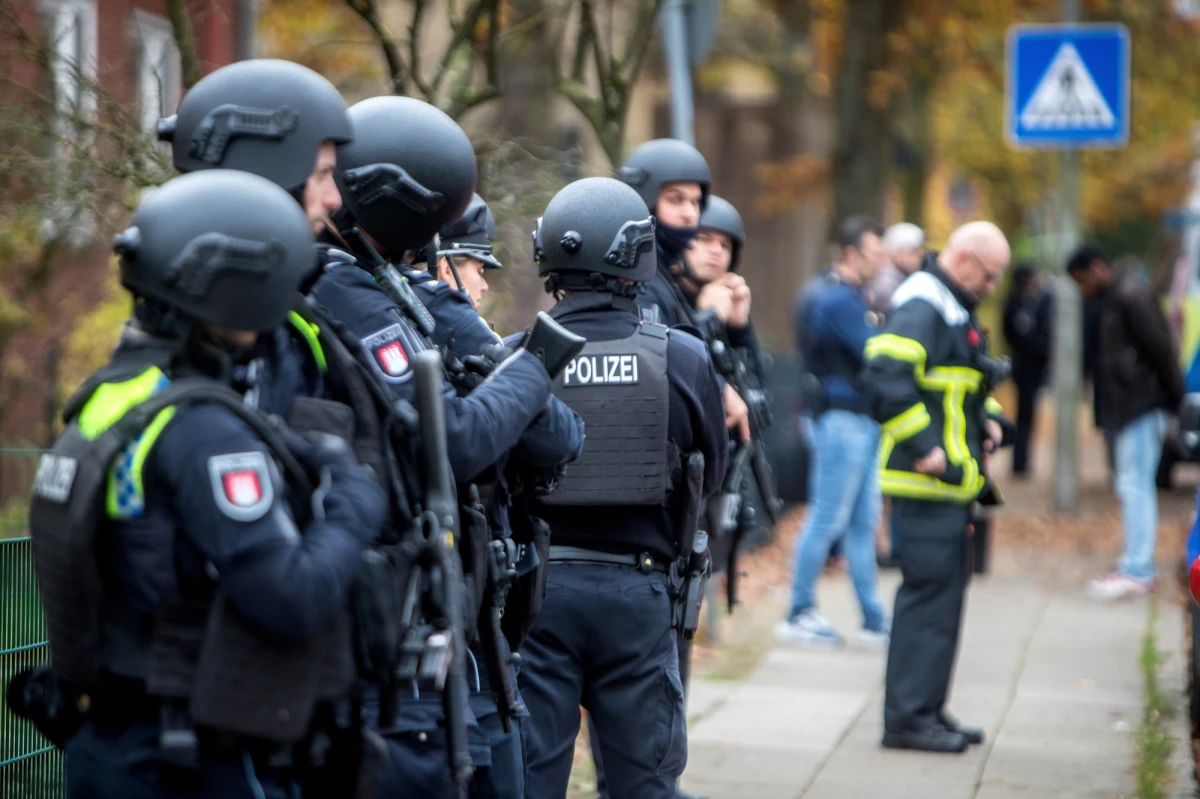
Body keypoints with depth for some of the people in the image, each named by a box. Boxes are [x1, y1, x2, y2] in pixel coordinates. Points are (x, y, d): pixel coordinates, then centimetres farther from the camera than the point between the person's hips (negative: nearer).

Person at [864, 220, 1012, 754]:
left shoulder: (955, 308, 19)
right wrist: (925, 448, -24)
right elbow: (885, 378, -27)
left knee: (944, 594, 13)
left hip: (950, 483, 11)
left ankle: (928, 709, 21)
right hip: (926, 483, -11)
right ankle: (908, 718, -4)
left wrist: (986, 418, 15)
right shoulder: (920, 308, -15)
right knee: (929, 593, -8)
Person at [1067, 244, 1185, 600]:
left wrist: (1176, 397, -14)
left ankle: (1136, 572, -8)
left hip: (1142, 407, -10)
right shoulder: (1112, 299, 17)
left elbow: (1160, 347, -17)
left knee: (1134, 486, -9)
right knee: (1134, 487, 12)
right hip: (1127, 408, 10)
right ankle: (1139, 567, 18)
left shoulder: (1131, 295, -14)